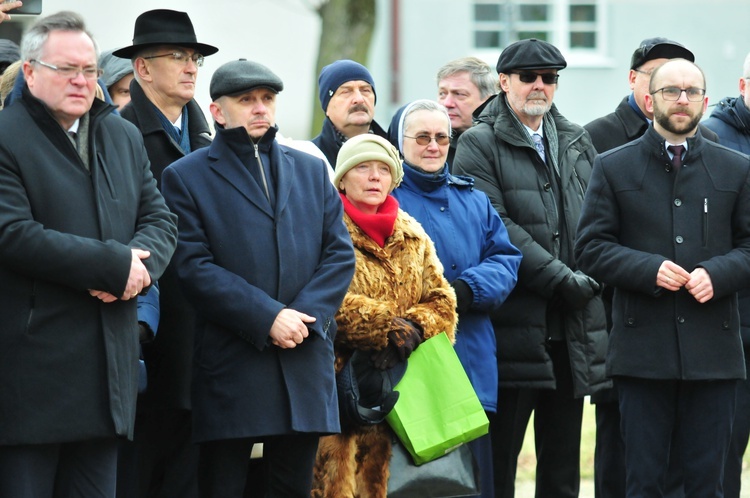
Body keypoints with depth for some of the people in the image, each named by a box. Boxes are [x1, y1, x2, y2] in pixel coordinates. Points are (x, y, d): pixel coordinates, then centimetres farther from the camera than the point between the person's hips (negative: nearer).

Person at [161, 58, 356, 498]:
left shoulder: (312, 171, 17)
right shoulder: (187, 177, 2)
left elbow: (341, 253, 10)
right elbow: (194, 267, -8)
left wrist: (305, 315, -8)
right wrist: (267, 318, -15)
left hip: (306, 361, 4)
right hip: (230, 365, -4)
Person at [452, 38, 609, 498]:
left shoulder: (579, 144, 18)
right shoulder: (480, 145, -1)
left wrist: (593, 277, 2)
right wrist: (559, 278, -14)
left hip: (575, 332, 5)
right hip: (515, 326, -5)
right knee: (499, 459, -3)